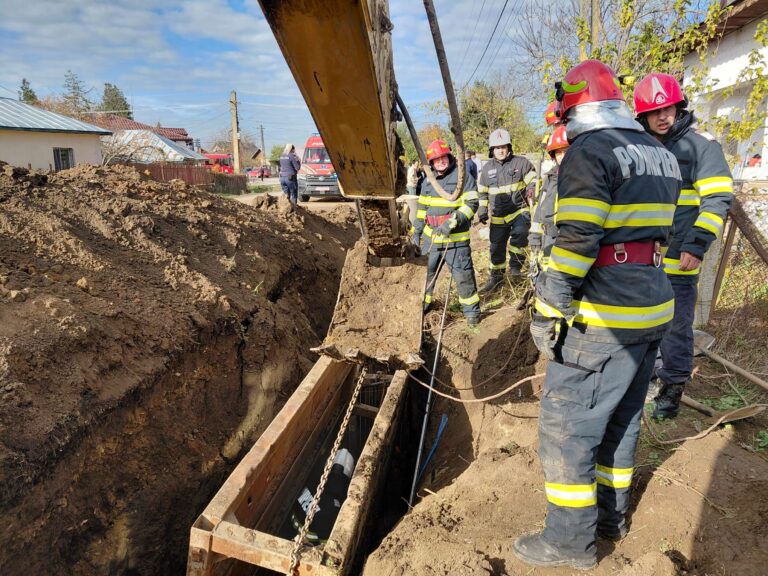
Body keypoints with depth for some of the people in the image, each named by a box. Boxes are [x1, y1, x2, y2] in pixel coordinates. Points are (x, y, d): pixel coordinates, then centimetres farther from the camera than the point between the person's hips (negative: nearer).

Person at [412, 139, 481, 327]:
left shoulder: (463, 177, -7)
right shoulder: (428, 181, 11)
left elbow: (471, 204, -14)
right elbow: (422, 208, 18)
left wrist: (452, 222, -24)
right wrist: (417, 231, 14)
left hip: (456, 239, -5)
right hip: (431, 237, 5)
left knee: (463, 275, -2)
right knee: (425, 271, 14)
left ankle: (472, 310, 14)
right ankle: (423, 303, 34)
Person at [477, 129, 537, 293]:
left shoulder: (521, 163, -5)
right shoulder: (487, 168, 6)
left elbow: (532, 182, 0)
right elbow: (482, 192, 15)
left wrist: (531, 189, -21)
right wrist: (482, 210, 8)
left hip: (520, 209, -3)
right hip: (498, 216, 4)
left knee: (519, 233, -34)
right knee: (496, 248, 10)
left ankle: (516, 264, -12)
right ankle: (496, 278, 29)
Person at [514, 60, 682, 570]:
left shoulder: (589, 152, -12)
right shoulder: (661, 155, 15)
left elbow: (576, 241, -21)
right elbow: (659, 232, 17)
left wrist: (550, 312, -16)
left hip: (603, 316, -9)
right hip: (654, 307, 9)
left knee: (566, 425, 3)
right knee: (620, 418, 20)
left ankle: (571, 540, 15)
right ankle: (612, 515, 35)